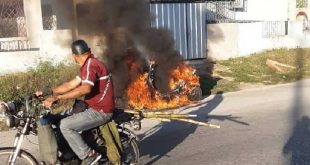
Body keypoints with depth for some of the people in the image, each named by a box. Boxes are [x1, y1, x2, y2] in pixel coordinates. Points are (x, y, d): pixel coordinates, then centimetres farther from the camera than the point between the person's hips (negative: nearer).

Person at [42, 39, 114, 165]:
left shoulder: (90, 64, -17)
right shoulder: (89, 65, 15)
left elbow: (85, 89, -34)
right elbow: (71, 85, 15)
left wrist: (56, 98, -32)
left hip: (100, 111, -10)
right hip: (98, 108, 10)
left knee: (65, 125, -13)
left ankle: (88, 155, -6)